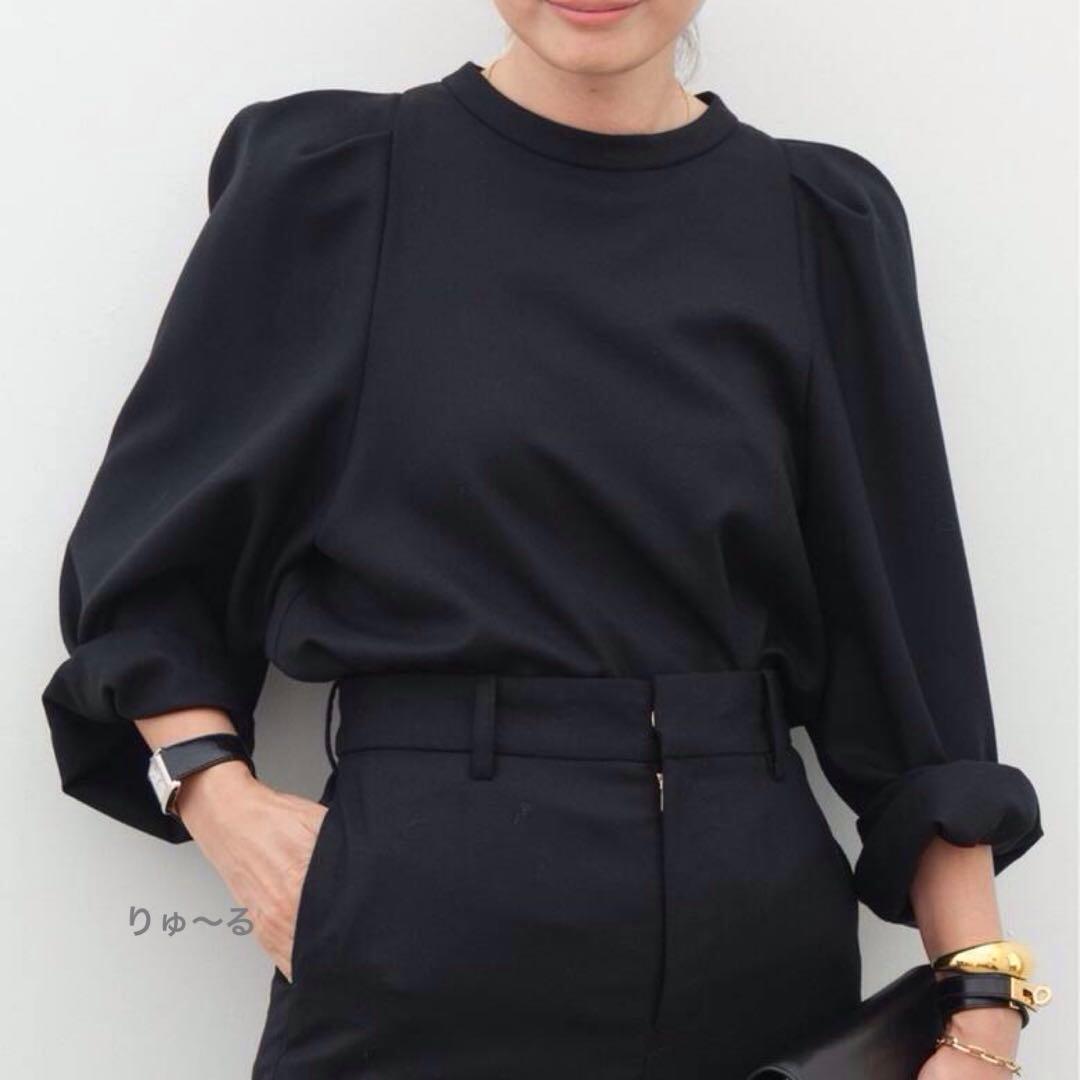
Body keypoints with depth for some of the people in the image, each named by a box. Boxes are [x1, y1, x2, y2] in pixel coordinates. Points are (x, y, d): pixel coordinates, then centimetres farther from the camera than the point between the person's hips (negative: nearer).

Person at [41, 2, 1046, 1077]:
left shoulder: (819, 222, 2)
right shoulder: (330, 179, -2)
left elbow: (903, 620, 3)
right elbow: (147, 559, 5)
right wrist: (218, 796, -10)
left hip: (757, 943, 2)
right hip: (415, 939, -2)